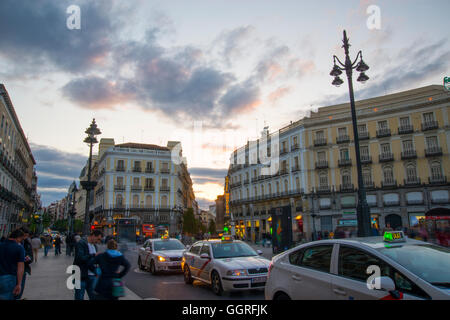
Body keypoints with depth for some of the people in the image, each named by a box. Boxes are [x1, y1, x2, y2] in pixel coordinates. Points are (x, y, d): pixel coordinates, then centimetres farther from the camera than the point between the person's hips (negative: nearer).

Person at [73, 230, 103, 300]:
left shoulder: (94, 246, 12)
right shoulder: (81, 243, -12)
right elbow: (80, 258, -24)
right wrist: (94, 255, -25)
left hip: (92, 276, 7)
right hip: (81, 276, -7)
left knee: (94, 296, 10)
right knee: (79, 297, 4)